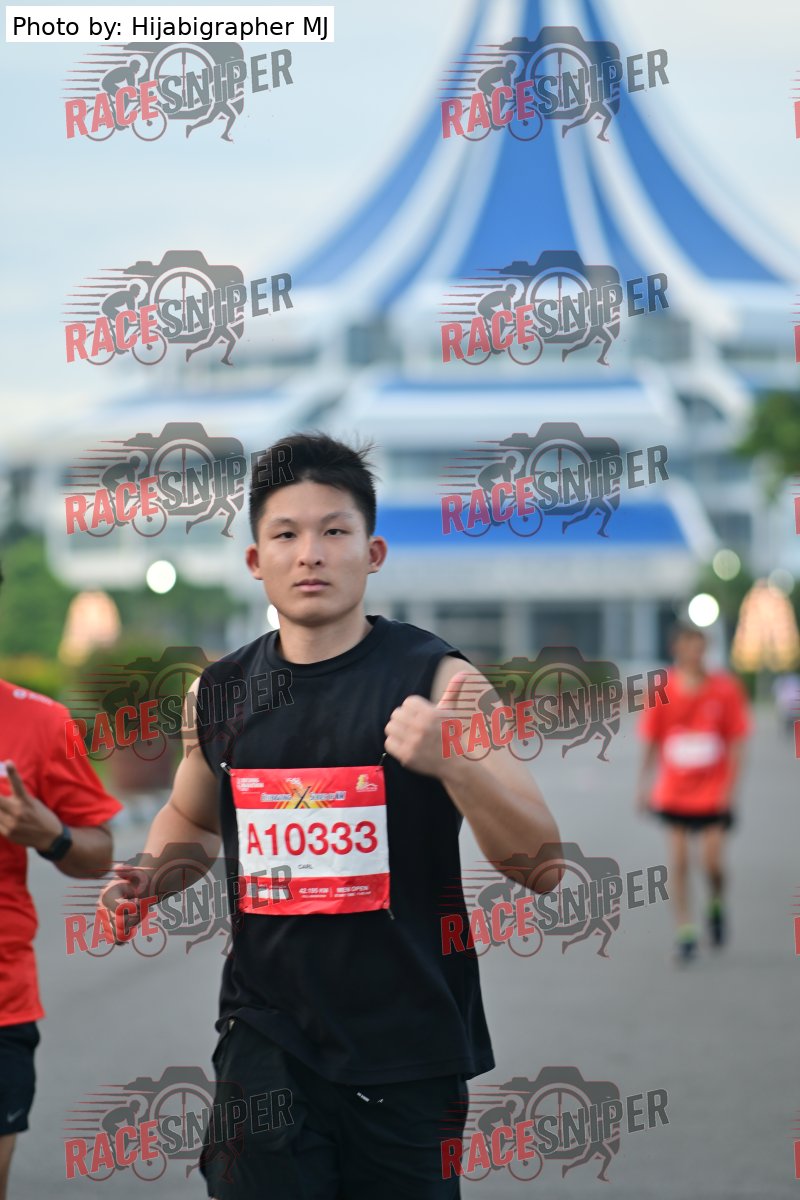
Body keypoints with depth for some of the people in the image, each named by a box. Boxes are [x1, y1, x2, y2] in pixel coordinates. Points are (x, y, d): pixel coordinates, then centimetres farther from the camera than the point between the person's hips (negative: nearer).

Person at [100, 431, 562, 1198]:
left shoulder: (434, 679, -7)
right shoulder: (219, 692, 5)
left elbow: (541, 869, -12)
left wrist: (453, 765, -28)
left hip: (409, 1050, -2)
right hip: (268, 1039, 2)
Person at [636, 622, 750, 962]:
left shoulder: (725, 688, -7)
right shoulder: (663, 690, -4)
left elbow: (736, 742, -3)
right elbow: (651, 742, 4)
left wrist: (730, 787, -10)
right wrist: (644, 786, 1)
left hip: (713, 794, -1)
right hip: (674, 793, 1)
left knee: (713, 861, -5)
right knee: (678, 861, -2)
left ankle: (717, 906, 27)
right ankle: (686, 932, 5)